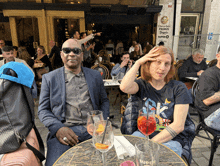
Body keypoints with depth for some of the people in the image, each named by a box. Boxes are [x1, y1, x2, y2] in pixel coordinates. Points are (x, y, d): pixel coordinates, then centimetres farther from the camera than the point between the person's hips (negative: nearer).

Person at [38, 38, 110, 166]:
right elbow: (43, 110, 8)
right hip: (64, 130, -1)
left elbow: (104, 101, 18)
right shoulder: (49, 78, 10)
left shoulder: (95, 75, 15)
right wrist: (57, 128, -10)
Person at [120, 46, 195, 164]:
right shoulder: (142, 85, 2)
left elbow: (178, 126, -10)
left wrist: (151, 143, -18)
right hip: (143, 134, 2)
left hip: (172, 139, -1)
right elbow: (124, 87, -23)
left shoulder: (178, 88, -3)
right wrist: (138, 62, -12)